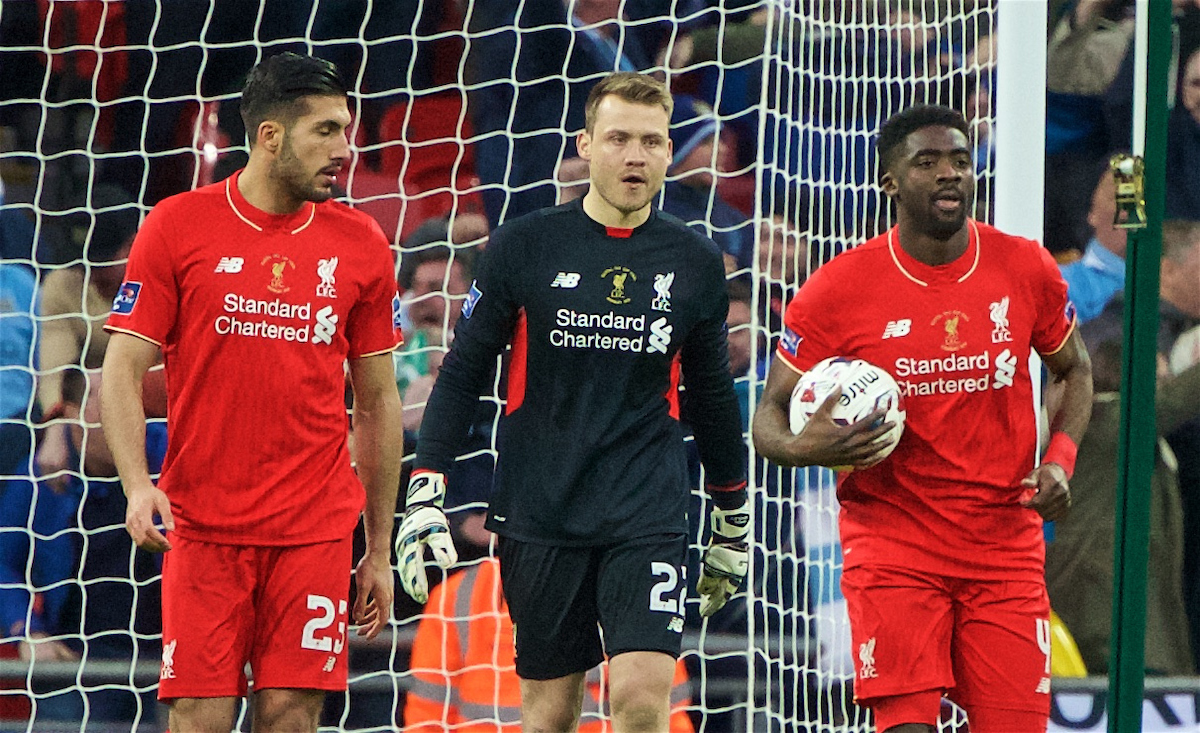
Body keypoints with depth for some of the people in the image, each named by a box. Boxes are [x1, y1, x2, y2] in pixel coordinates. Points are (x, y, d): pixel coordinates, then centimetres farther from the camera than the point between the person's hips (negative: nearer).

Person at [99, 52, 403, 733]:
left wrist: (381, 549, 12)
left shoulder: (361, 243, 6)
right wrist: (138, 485, -17)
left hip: (316, 528, 2)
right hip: (202, 524, -2)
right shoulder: (178, 226, -1)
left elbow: (378, 403, 12)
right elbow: (123, 371, 0)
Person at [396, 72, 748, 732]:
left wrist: (732, 524, 23)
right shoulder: (522, 247, 1)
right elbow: (462, 374, 5)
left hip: (647, 518, 0)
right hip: (538, 515, 0)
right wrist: (424, 494, -4)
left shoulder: (695, 263, 7)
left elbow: (711, 398, 18)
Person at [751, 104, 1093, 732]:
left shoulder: (1027, 269, 0)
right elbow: (769, 417, 0)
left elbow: (1075, 370, 18)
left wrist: (1060, 459, -1)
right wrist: (803, 447, -24)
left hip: (1006, 548, 3)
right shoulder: (837, 289, -8)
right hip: (893, 550, -2)